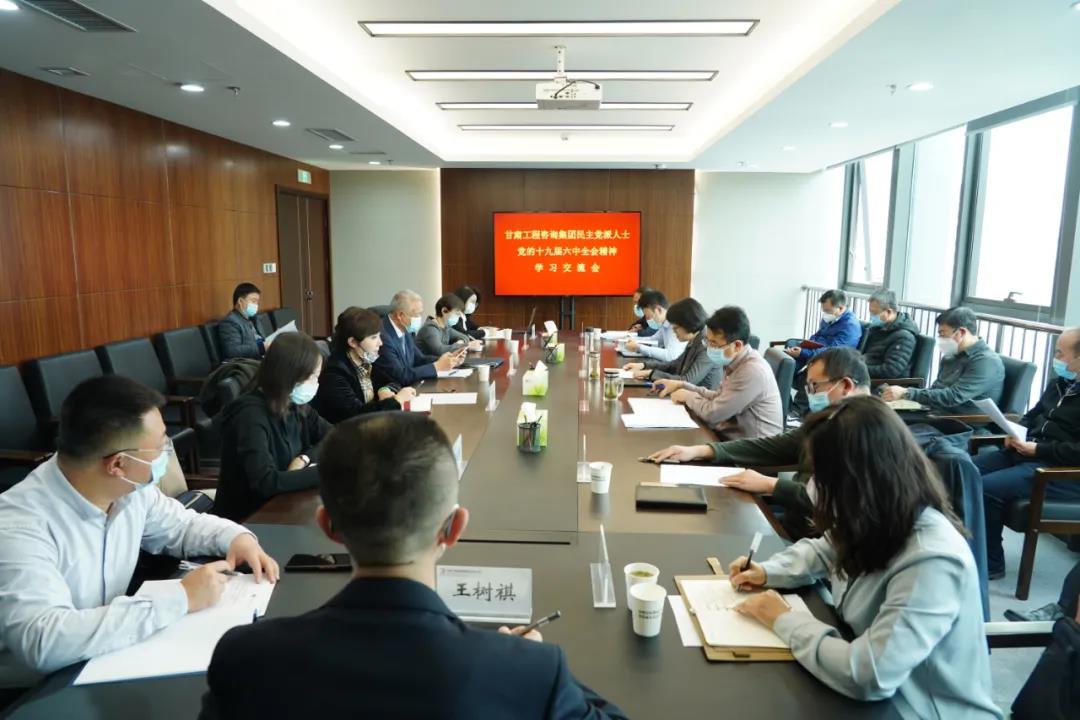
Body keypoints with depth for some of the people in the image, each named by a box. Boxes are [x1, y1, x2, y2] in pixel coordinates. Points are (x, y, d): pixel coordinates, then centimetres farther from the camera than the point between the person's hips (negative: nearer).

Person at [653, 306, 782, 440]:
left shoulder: (752, 372, -26)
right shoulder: (735, 361, 3)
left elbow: (713, 413, -22)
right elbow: (718, 397, 14)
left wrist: (688, 396, -5)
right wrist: (682, 385, 7)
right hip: (734, 437, 8)